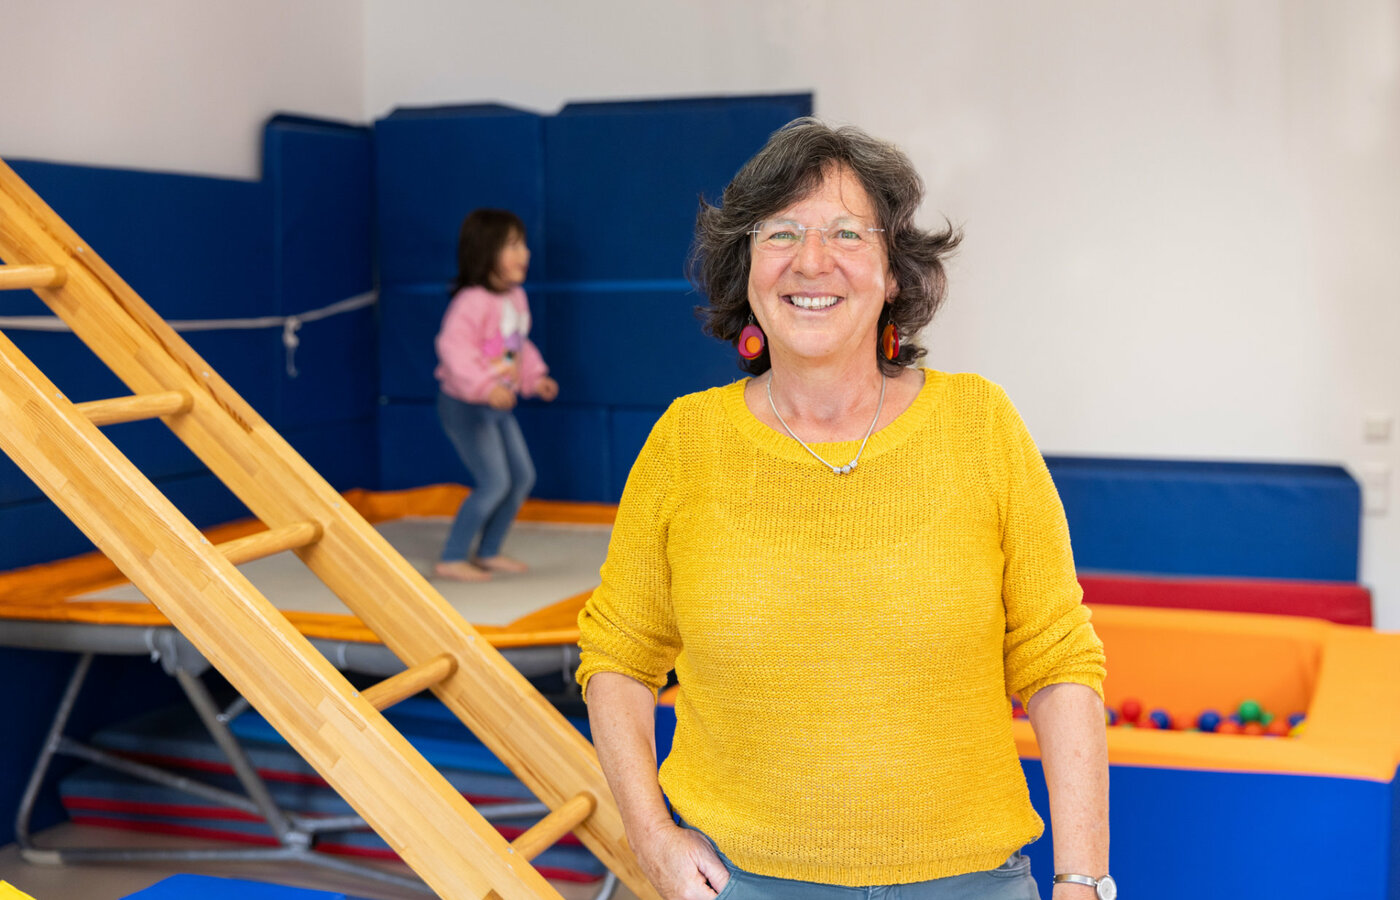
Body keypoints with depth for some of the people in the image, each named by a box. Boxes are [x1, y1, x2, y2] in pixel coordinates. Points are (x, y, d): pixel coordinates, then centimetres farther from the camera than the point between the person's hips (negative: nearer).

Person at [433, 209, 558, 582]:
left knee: (522, 477, 12)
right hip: (465, 405, -9)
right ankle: (452, 559, -2)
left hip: (497, 405, 9)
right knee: (494, 482, -13)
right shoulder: (472, 301, -22)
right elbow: (454, 346, -31)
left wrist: (535, 377, 11)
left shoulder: (516, 297, 7)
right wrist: (486, 386, -38)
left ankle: (488, 552, 26)